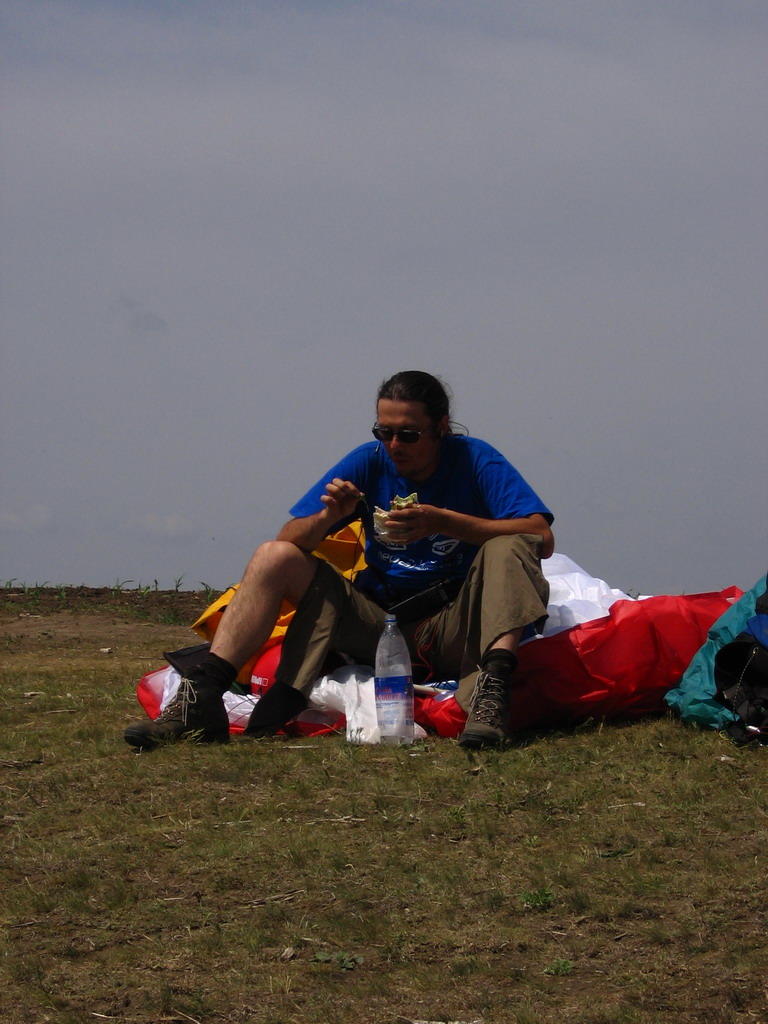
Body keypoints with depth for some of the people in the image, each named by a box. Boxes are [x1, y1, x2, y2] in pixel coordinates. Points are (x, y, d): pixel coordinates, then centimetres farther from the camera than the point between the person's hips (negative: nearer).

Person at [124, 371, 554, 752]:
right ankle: (201, 699, -25)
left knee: (508, 547, -27)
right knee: (275, 556, -11)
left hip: (454, 630, -3)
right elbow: (290, 540, 2)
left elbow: (540, 538, -18)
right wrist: (327, 518, -21)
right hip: (378, 622, 3)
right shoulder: (369, 463, 3)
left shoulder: (474, 461, -5)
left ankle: (492, 688, -45)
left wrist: (445, 522, -26)